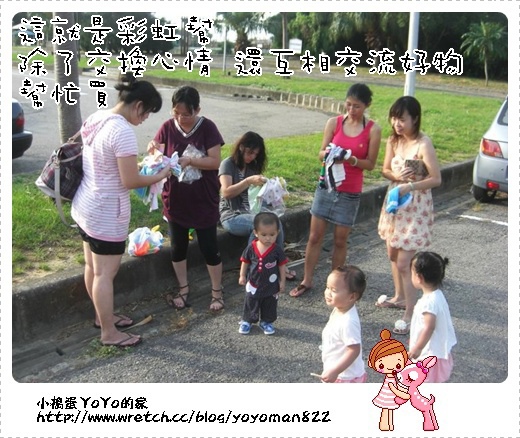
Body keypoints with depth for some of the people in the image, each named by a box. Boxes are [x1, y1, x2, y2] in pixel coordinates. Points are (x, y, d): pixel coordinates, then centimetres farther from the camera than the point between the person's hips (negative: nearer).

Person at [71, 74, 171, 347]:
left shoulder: (95, 118, 5)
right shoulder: (123, 131, -24)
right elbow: (130, 181, -22)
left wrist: (133, 165, 13)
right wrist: (160, 175, -7)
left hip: (85, 207, 10)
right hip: (106, 215, -10)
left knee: (93, 267, 21)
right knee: (105, 273, 3)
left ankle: (102, 315, 39)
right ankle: (109, 333, 18)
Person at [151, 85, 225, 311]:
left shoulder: (207, 127, -11)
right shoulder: (167, 127, -3)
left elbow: (215, 161, -14)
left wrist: (189, 160, -26)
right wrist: (154, 149, -25)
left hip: (203, 200, -3)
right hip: (176, 200, 3)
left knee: (209, 248, 6)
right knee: (178, 247, 13)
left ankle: (217, 291, 25)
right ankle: (183, 288, 32)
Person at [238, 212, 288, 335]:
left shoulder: (277, 250, -18)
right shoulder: (251, 248, -15)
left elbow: (282, 265, -8)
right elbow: (245, 262, -1)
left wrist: (282, 282, -4)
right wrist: (242, 276, -1)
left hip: (271, 286, -1)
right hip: (254, 285, 1)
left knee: (270, 306, 17)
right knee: (250, 304, 18)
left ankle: (266, 322, 38)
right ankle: (246, 321, 38)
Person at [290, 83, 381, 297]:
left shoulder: (372, 130, -6)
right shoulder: (334, 122, -1)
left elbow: (370, 164, -5)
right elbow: (322, 153, 2)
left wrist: (350, 159, -23)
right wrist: (328, 154, -21)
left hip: (350, 192, -2)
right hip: (326, 186, 2)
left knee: (340, 240, 6)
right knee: (315, 236, 6)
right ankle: (306, 281, 18)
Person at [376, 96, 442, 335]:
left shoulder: (423, 144, -20)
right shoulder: (393, 140, 0)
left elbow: (436, 179, -19)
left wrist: (410, 185, -29)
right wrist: (397, 176, -13)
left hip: (415, 206, -7)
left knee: (404, 263, -7)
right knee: (393, 254, 20)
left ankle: (410, 315, 4)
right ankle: (399, 297, 41)